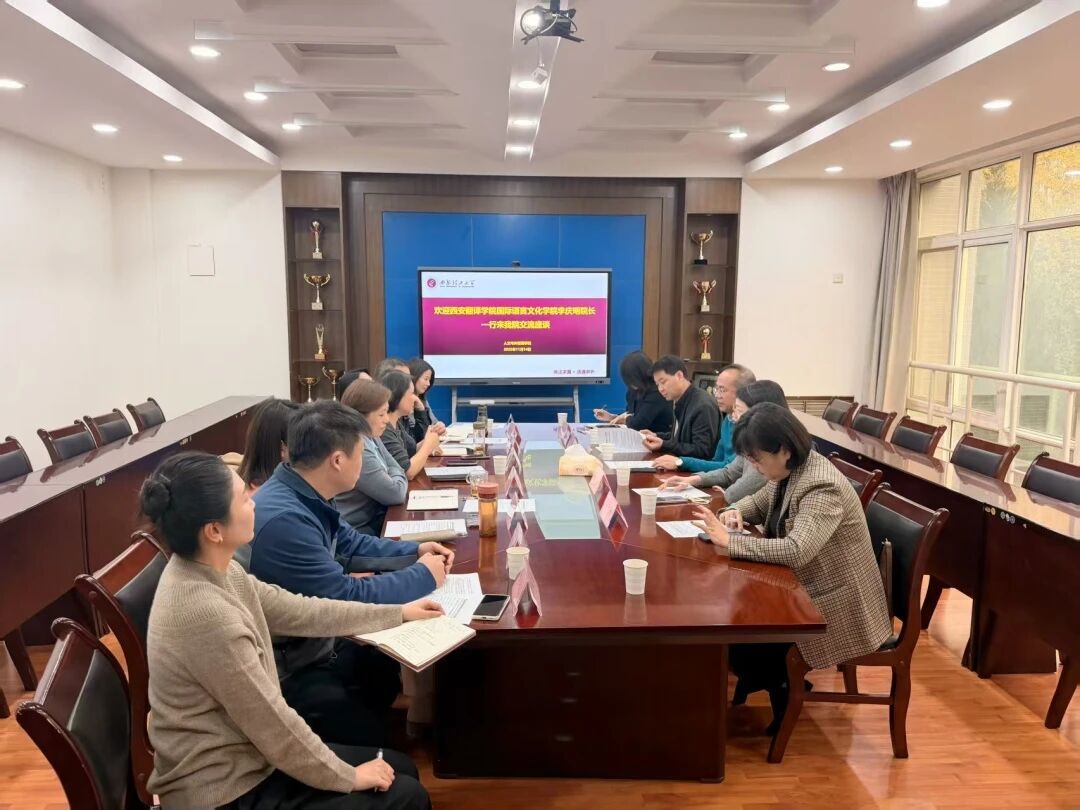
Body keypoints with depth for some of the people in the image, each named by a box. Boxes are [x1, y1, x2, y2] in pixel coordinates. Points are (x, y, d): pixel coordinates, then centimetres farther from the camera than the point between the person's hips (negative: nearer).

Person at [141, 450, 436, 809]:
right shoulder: (206, 614, -33)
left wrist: (398, 613, 14)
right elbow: (274, 725, -25)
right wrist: (348, 778, -10)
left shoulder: (209, 571, -4)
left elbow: (298, 611, 8)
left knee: (402, 768, 15)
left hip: (239, 758, 8)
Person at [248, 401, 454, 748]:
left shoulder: (306, 497, -3)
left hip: (320, 643, 9)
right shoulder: (284, 519, -32)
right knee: (378, 740, -9)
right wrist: (423, 575, -14)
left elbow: (350, 544, 16)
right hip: (292, 670, -9)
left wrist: (415, 551, 5)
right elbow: (346, 599, -26)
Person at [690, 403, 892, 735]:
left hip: (836, 607, -9)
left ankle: (783, 690, 15)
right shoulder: (790, 471, 0)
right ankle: (771, 680, 19)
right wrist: (736, 511, -7)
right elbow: (758, 502, 16)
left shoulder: (823, 487, -28)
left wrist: (729, 540, -35)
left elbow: (796, 551, -39)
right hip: (804, 589, 9)